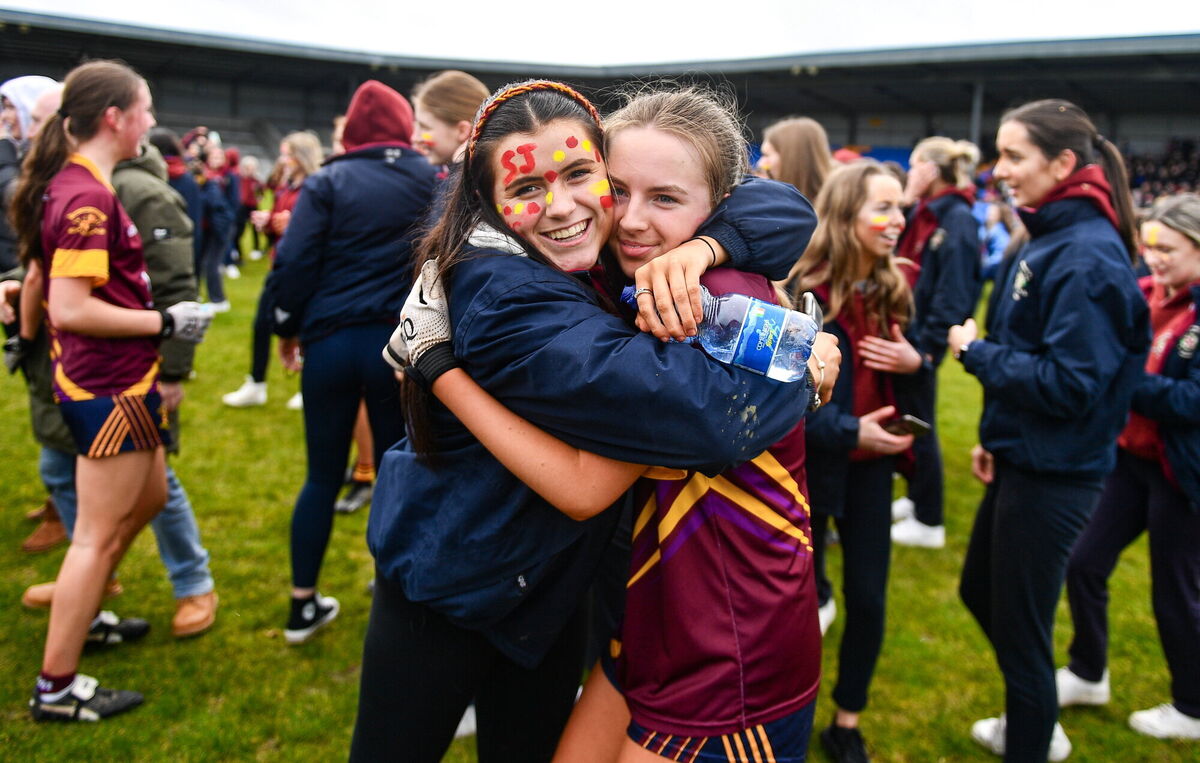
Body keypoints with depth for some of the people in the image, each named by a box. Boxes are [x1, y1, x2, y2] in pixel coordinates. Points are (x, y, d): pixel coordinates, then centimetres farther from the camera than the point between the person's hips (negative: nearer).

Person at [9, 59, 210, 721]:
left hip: (120, 381, 10)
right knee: (99, 534, 0)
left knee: (147, 499, 25)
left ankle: (82, 616, 41)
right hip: (109, 387, -10)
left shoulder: (68, 187, 11)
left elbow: (37, 282, 18)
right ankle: (57, 688, 13)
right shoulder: (88, 199, -21)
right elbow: (70, 309, -26)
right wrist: (165, 323, -19)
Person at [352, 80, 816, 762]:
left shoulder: (617, 249, -9)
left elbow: (787, 210, -10)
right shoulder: (508, 302, -33)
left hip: (552, 584, 7)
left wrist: (702, 246, -30)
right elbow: (717, 413, -41)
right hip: (445, 592, -6)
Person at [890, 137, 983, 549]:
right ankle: (916, 497, 34)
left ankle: (929, 522, 13)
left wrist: (929, 344, -22)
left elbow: (954, 293, -21)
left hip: (922, 338, -9)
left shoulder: (957, 220, -15)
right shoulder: (923, 214, 12)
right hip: (905, 332, 9)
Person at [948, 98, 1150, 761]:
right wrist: (994, 438, 10)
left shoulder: (1088, 256, -21)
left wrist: (976, 352, -16)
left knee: (1020, 627, 5)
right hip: (1021, 457, 10)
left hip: (1053, 475, -10)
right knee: (979, 592, 24)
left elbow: (1070, 383, -26)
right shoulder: (1047, 241, 8)